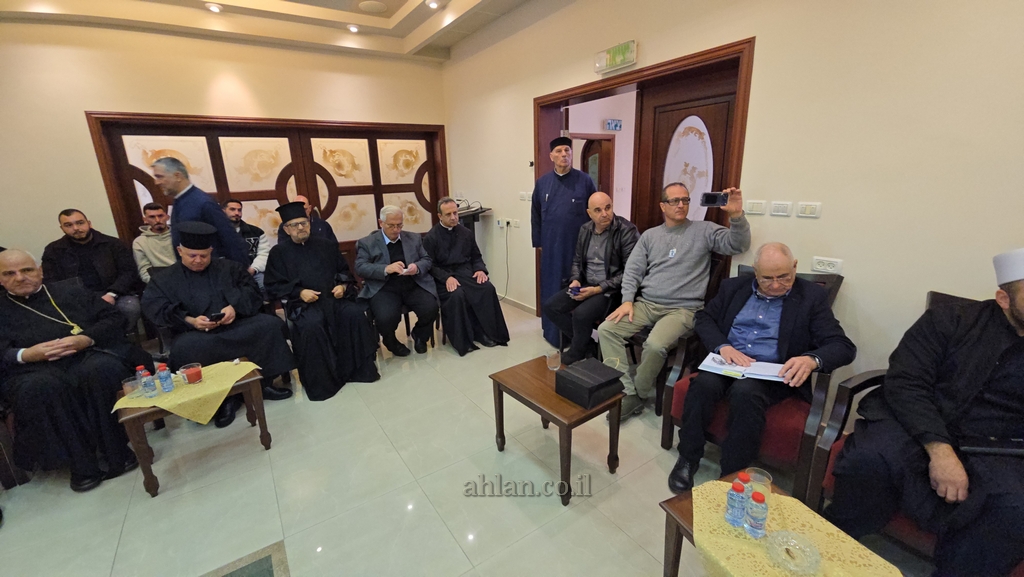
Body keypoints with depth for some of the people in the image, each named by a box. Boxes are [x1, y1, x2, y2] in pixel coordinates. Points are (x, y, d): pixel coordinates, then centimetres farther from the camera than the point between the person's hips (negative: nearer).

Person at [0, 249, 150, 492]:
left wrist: (87, 338, -9)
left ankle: (117, 453, -26)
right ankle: (82, 464, -26)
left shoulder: (72, 292, 20)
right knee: (40, 388, -36)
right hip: (34, 369, 1)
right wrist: (24, 355, -16)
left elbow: (115, 318, 10)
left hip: (90, 355, 0)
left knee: (101, 369, -36)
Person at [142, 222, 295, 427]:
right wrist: (189, 320, -20)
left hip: (238, 325, 2)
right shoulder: (163, 279, 12)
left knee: (271, 324, -25)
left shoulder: (229, 268, 16)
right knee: (185, 348, -36)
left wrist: (235, 307, -15)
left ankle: (262, 383, -13)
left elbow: (252, 291, 6)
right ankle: (223, 398, -19)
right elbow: (155, 309, -2)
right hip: (195, 333, -1)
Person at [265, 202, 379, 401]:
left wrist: (343, 285, -5)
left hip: (334, 297, 3)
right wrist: (299, 292, -14)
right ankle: (321, 379, -19)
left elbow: (344, 271, 17)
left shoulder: (327, 245, 17)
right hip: (303, 303, -2)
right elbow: (273, 286, 3)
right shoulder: (279, 252, 9)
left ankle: (360, 367, -13)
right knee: (311, 325, -35)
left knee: (355, 314, -27)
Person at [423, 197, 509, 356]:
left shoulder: (466, 233, 11)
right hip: (444, 276, -4)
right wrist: (447, 277, -22)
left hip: (466, 272, 4)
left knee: (488, 288, -24)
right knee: (457, 295, -35)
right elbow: (430, 265, -6)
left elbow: (476, 256, 16)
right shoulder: (430, 237, -2)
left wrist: (480, 269, -6)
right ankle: (463, 339, -19)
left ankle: (485, 332, -13)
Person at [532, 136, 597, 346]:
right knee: (551, 287, 8)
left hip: (577, 244, -1)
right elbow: (535, 215, 9)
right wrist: (538, 241, 7)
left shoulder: (584, 181, -1)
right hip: (551, 245, 2)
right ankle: (552, 331, 22)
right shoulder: (542, 183, 5)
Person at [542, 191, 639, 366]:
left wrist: (598, 289, -22)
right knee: (550, 306, -5)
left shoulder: (627, 231, -14)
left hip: (612, 290, -7)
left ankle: (577, 353, 3)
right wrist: (575, 280, -4)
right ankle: (587, 345, 6)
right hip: (586, 285, 7)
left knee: (581, 314, -30)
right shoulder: (585, 230, 7)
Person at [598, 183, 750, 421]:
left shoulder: (703, 230, 6)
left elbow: (737, 244, -6)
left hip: (682, 309, -4)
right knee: (606, 329, -16)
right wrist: (627, 301, -5)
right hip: (645, 303, 4)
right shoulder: (650, 235, 14)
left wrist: (737, 216, -24)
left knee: (655, 345, -31)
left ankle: (640, 394, -2)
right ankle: (628, 392, -8)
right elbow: (632, 270, 9)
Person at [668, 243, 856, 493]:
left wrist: (812, 359, -28)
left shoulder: (812, 296, 3)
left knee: (745, 392, -35)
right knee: (704, 383, -30)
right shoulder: (734, 287, 10)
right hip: (728, 363, 2)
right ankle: (688, 459, -11)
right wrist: (723, 346, -13)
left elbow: (843, 346, -4)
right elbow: (703, 317, 8)